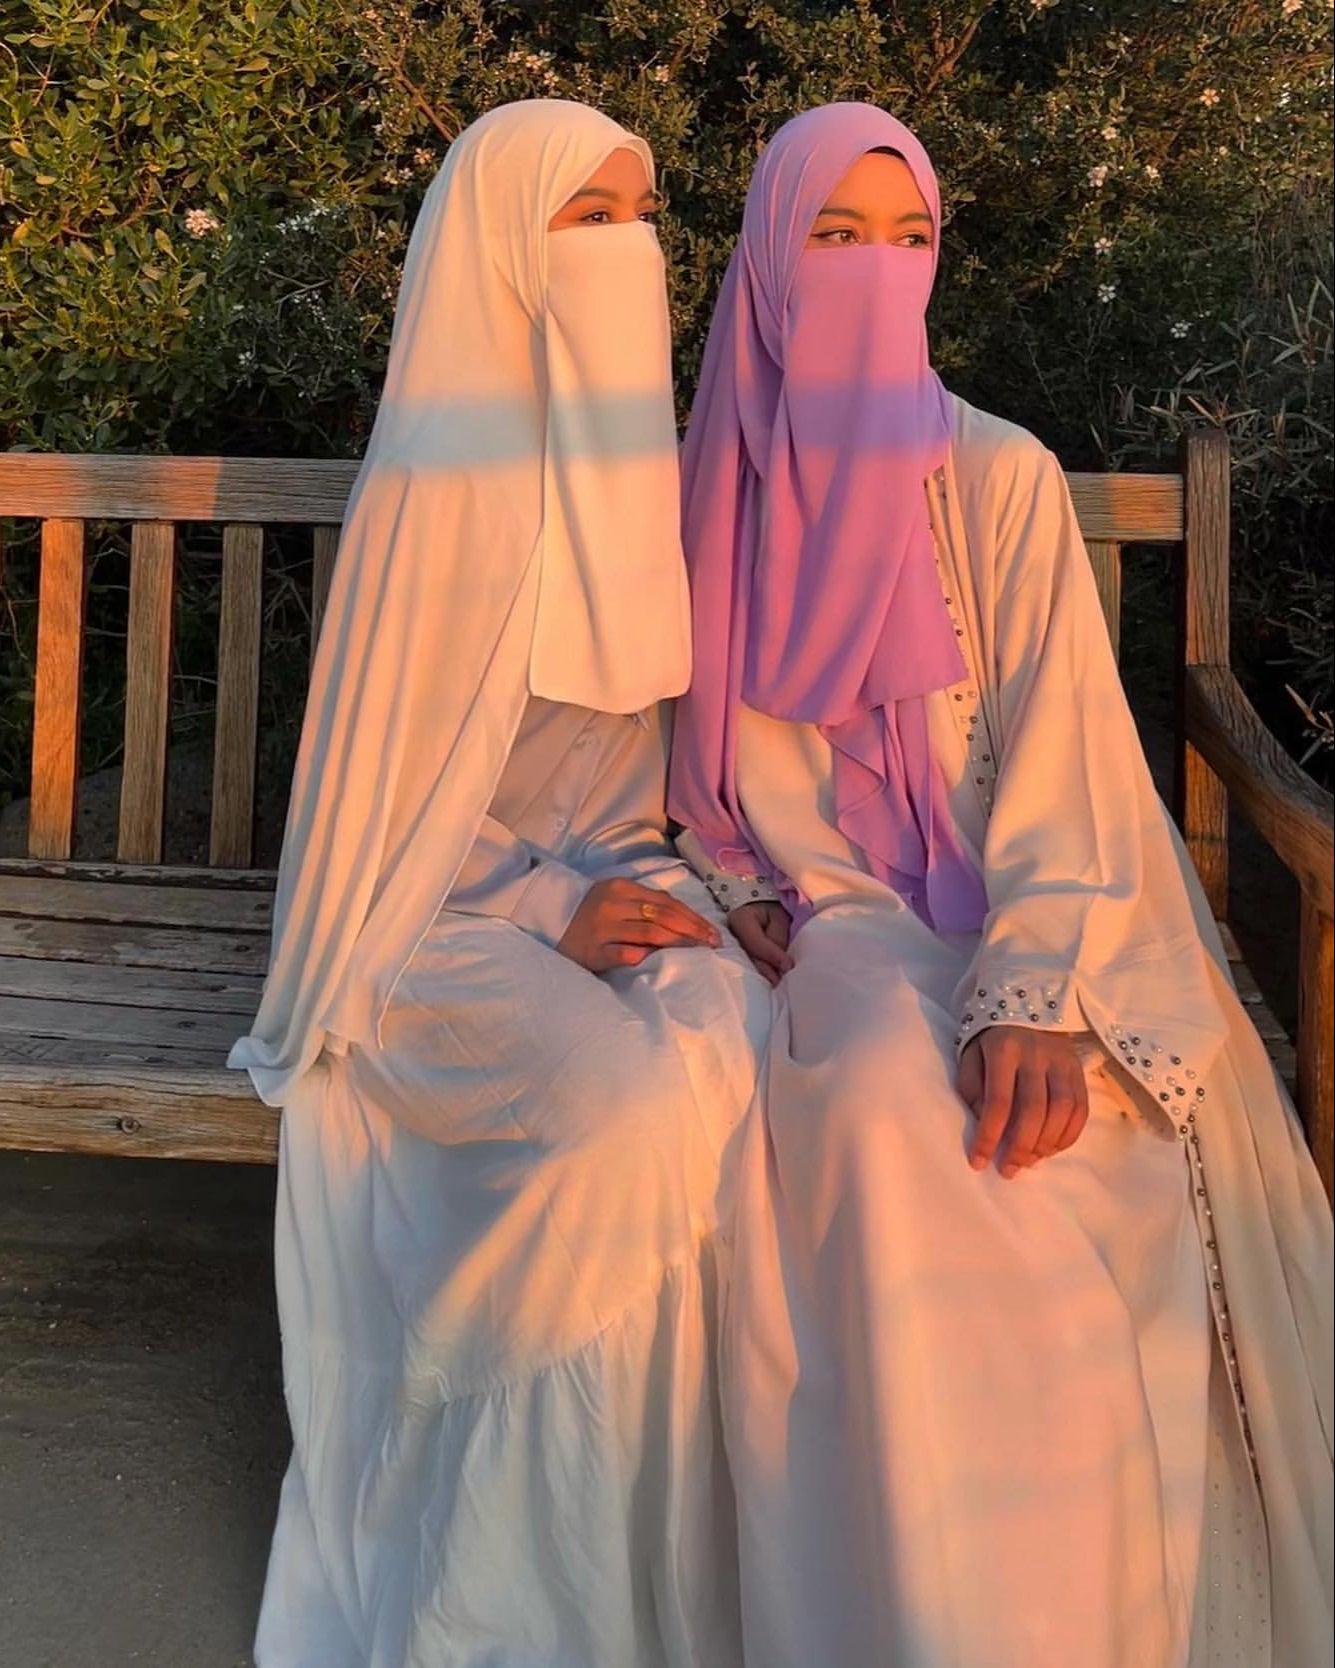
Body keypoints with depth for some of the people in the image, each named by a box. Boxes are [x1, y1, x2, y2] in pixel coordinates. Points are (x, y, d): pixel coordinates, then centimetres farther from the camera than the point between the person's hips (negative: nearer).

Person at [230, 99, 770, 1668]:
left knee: (750, 1074, -27)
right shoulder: (442, 485, -10)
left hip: (618, 877, 5)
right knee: (637, 1111, -32)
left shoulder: (634, 457, 9)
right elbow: (382, 780, -8)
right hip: (450, 910, -5)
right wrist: (550, 917, -16)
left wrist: (675, 882, -1)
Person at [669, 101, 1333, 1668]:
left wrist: (1031, 998, -25)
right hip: (844, 907, 1)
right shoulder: (725, 489, 9)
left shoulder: (997, 476, 1)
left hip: (1019, 901, -1)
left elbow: (1060, 748, -9)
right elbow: (732, 743, 9)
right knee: (882, 1091, -33)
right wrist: (839, 916, -11)